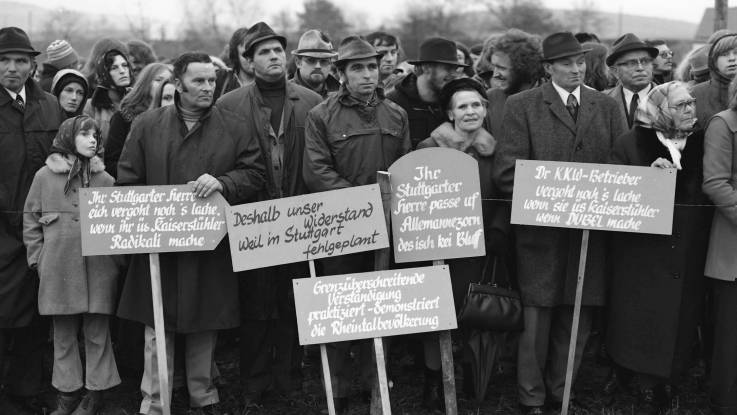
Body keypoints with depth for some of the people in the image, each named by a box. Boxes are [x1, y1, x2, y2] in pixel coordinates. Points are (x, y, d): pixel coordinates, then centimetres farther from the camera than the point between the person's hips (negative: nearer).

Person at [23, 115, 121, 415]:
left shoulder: (105, 179, 5)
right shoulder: (45, 176, 4)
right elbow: (31, 219, 8)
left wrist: (114, 255, -2)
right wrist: (37, 258, 3)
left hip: (98, 269, 0)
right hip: (59, 268, 0)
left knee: (97, 332, 4)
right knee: (63, 334, 8)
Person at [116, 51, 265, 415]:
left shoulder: (231, 129, 4)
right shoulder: (147, 126, 3)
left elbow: (255, 173, 1)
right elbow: (127, 182, 3)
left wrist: (222, 183, -17)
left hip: (211, 247, 1)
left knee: (204, 329, 10)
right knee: (158, 329, 3)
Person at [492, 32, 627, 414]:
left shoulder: (607, 107, 11)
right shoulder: (522, 106, 0)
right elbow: (506, 172, -6)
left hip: (591, 230, 3)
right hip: (540, 230, -3)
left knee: (577, 320, 10)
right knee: (536, 318, 2)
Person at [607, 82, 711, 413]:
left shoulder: (701, 144, 5)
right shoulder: (631, 144, -3)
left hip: (687, 258, 2)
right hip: (642, 255, -2)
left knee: (680, 321, 9)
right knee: (644, 322, 5)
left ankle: (670, 383, 25)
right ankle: (648, 386, 21)